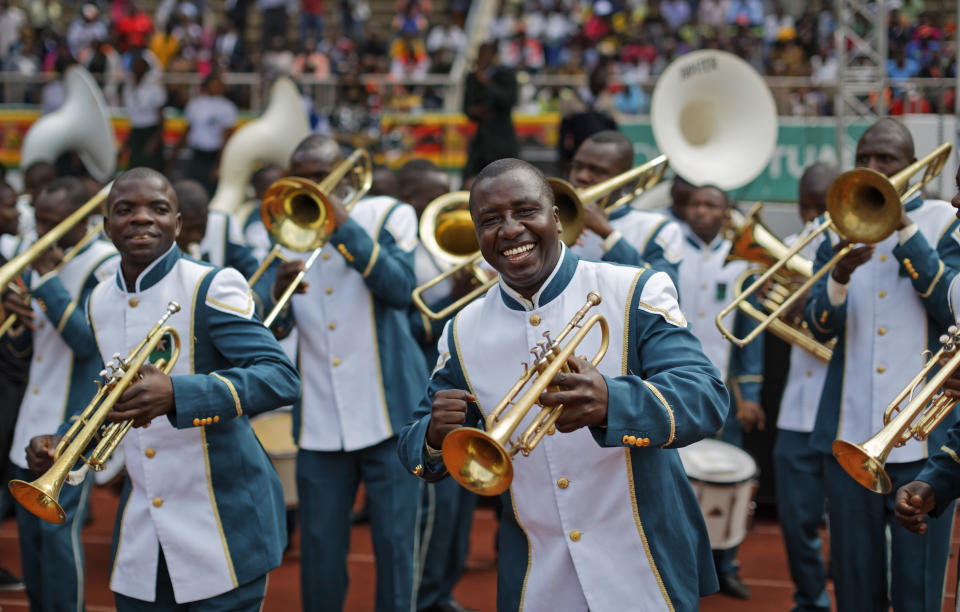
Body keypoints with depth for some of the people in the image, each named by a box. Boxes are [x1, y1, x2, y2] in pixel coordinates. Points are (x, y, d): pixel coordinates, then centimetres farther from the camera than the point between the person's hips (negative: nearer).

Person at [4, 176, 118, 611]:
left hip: (76, 416, -8)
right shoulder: (41, 261, 12)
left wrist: (48, 279, -19)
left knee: (58, 525, -11)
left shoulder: (106, 265, -11)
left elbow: (86, 340, -19)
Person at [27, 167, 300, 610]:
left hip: (222, 522, -6)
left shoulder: (212, 288, -12)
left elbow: (281, 378, -24)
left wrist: (175, 394, -37)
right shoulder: (99, 303, 8)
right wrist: (64, 445, 2)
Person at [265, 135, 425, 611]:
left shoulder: (388, 215, 2)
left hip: (385, 409, -3)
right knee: (319, 547, 4)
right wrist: (278, 295, -15)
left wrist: (344, 225, -19)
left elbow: (400, 289, -16)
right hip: (320, 420, 3)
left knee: (394, 540, 1)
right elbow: (274, 331, 7)